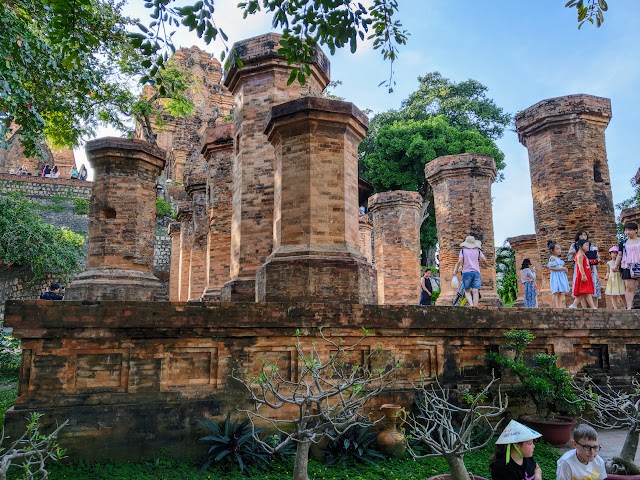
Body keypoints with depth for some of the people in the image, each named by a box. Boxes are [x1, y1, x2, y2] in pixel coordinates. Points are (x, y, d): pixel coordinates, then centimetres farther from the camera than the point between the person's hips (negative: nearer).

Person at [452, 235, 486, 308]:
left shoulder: (463, 250, 2)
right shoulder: (477, 250, 9)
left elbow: (460, 261, -8)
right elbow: (484, 259, 4)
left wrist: (456, 270, 4)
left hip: (466, 272, -1)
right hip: (476, 272, 1)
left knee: (467, 291, 8)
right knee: (475, 291, -3)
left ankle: (471, 305, -14)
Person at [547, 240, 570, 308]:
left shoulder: (559, 259, 18)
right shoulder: (552, 258, -8)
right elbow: (551, 268, -19)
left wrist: (565, 269, 7)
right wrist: (561, 268, -20)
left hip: (561, 277, 9)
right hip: (555, 277, -9)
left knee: (561, 292, 5)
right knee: (556, 292, -10)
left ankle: (560, 305, 6)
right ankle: (556, 306, -13)